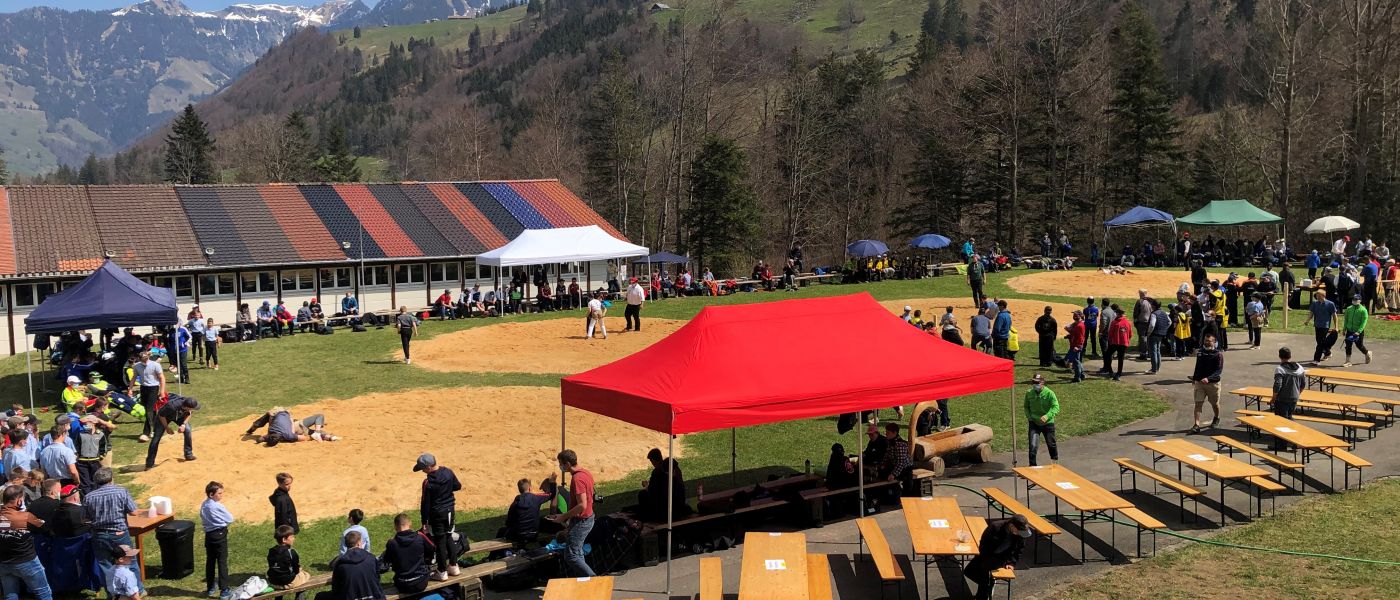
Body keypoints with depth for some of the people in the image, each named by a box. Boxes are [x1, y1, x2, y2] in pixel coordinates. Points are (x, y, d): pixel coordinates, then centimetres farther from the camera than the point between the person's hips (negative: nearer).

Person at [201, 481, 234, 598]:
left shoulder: (203, 505, 4)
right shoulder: (218, 506, -18)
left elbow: (203, 520, 13)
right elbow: (230, 519, -10)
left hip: (208, 535, 7)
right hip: (220, 535, -7)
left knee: (210, 562, 15)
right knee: (222, 562, -3)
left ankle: (210, 588, 24)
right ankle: (224, 590, -3)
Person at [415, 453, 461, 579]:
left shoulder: (428, 482, -22)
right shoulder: (448, 472, -6)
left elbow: (425, 503, -16)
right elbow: (458, 486, 8)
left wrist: (424, 521, -8)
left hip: (437, 514, -6)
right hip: (450, 511, 6)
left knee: (440, 542, 4)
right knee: (449, 538, 20)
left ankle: (442, 572, 12)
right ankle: (453, 566, 27)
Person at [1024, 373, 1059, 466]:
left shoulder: (1049, 393, -16)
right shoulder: (1029, 393, -3)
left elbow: (1056, 407, -23)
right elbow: (1026, 406, 13)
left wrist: (1047, 416, -39)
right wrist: (1029, 416, -3)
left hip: (1047, 423, -1)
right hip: (1034, 423, 2)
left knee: (1051, 444, 18)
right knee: (1033, 445, -10)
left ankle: (1055, 459, 45)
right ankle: (1032, 465, -2)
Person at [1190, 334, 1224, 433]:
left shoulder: (1218, 355, -10)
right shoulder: (1200, 352, 5)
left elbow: (1219, 370, -16)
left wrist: (1208, 378, -29)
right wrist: (1194, 378, 25)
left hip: (1213, 383, -3)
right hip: (1199, 382, 3)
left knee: (1215, 403, 15)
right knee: (1198, 403, -8)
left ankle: (1216, 419, 43)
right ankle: (1196, 425, -13)